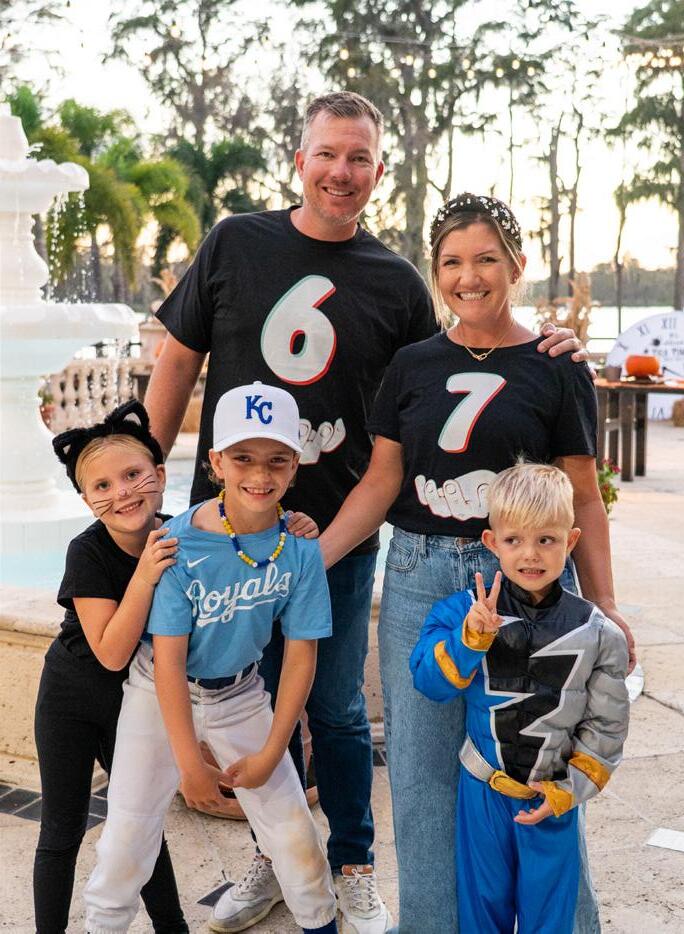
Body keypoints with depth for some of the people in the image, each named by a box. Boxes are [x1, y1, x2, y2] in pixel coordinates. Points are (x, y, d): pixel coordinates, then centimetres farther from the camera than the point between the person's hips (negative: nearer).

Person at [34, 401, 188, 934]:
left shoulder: (182, 538, -15)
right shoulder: (88, 553, -25)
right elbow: (110, 654, -28)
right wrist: (145, 576, -39)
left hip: (137, 699, 3)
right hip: (73, 700, -3)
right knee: (64, 830, 7)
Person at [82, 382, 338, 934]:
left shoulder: (300, 550, -16)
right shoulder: (181, 543, -24)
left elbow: (301, 657, -8)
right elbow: (168, 661, -20)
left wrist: (271, 752, -8)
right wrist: (190, 764, -18)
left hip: (240, 694, 2)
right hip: (161, 694, -2)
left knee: (295, 833, 6)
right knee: (127, 839, 1)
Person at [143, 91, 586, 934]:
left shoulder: (396, 284, 1)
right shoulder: (235, 245, 0)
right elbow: (178, 364, 5)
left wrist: (533, 359, -6)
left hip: (338, 534, 0)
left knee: (336, 710, 11)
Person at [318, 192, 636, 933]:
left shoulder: (556, 370, 0)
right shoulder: (412, 366, 7)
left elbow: (582, 498, 1)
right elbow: (380, 483, 6)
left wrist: (604, 607, -6)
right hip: (419, 580, 3)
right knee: (421, 774, 8)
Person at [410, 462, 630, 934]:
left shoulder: (596, 632, -8)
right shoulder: (465, 611, -10)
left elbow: (606, 724, -1)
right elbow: (429, 682, -15)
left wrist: (571, 789, -6)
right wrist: (471, 638, -29)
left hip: (554, 797, 0)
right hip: (483, 788, 0)